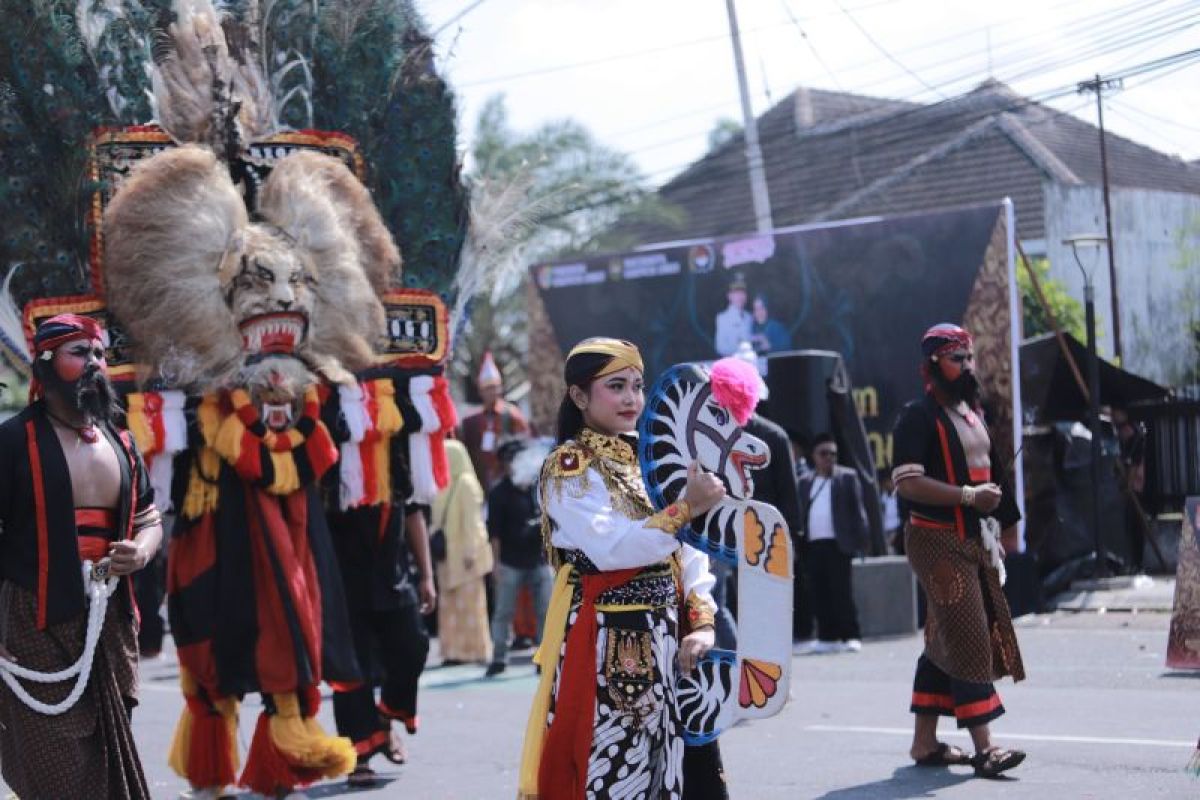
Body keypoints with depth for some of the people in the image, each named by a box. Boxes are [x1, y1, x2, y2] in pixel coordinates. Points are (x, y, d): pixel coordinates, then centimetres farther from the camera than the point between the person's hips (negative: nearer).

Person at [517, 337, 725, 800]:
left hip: (663, 640, 7)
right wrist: (686, 510, -27)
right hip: (606, 644, -7)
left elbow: (688, 554, 10)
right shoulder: (568, 467, -6)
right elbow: (611, 548, -22)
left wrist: (702, 622, -5)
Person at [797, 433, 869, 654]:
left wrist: (860, 539, -8)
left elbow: (857, 509, 1)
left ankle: (851, 637, -3)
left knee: (842, 592, -5)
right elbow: (801, 513, 10)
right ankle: (827, 637, 9)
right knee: (819, 594, 4)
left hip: (838, 544, -4)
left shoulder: (847, 477, 5)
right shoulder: (805, 482, 15)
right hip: (813, 545, 4)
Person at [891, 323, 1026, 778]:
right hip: (938, 541, -9)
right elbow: (907, 481, -22)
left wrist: (1004, 523, 22)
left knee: (944, 641, 11)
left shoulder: (972, 412, 16)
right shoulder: (919, 416, -12)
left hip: (975, 540, 9)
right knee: (969, 639, -13)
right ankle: (983, 748, -15)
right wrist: (969, 495, -24)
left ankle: (925, 741, 17)